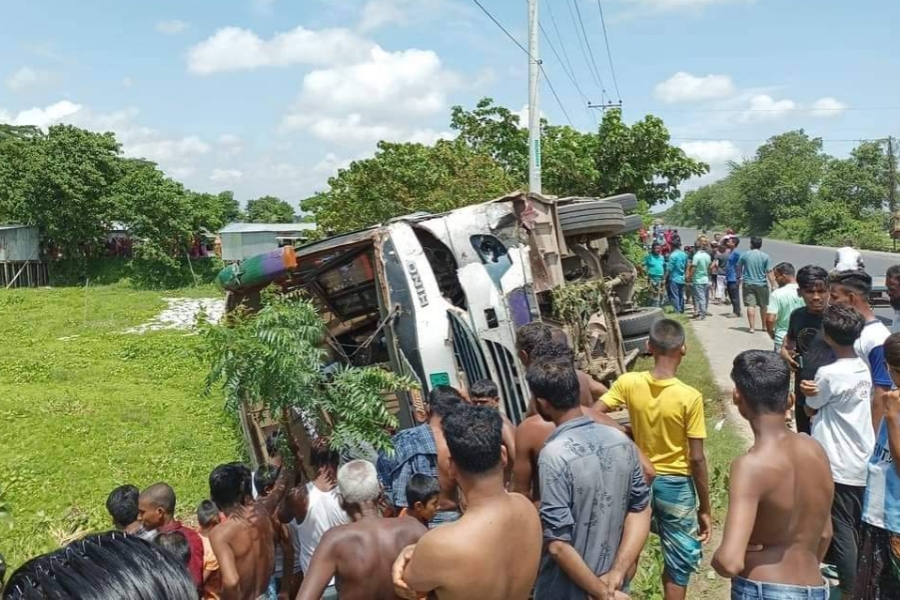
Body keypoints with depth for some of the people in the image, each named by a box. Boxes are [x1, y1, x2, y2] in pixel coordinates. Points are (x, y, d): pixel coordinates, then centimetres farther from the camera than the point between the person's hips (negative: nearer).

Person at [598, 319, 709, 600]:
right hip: (676, 485, -3)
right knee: (679, 561, 15)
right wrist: (705, 508, -5)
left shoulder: (628, 383, -12)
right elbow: (697, 459, -16)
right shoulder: (689, 397, -20)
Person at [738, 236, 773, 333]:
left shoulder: (745, 255, -3)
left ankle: (751, 327, -4)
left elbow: (739, 268, 8)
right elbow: (769, 272, -8)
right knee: (763, 306, 14)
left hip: (748, 284, 0)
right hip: (762, 284, 0)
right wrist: (772, 284, -3)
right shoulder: (765, 256, -6)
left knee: (751, 305, -1)